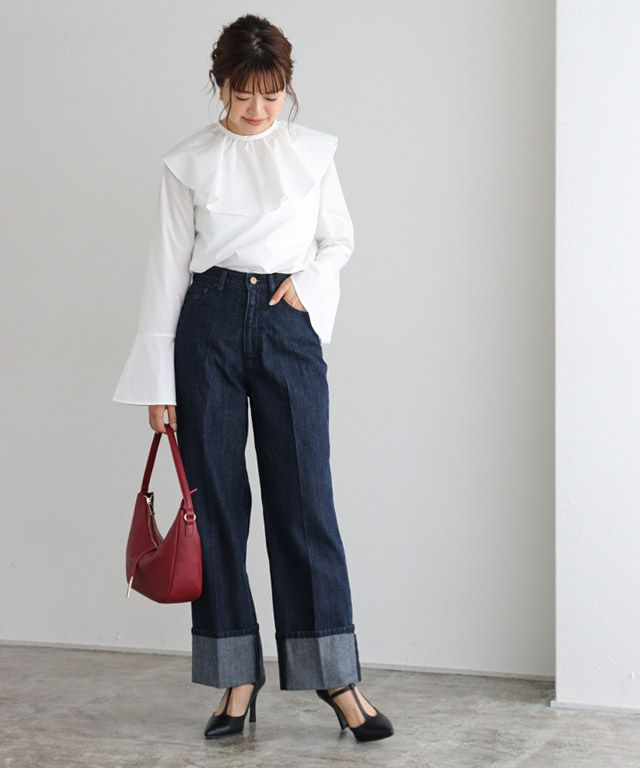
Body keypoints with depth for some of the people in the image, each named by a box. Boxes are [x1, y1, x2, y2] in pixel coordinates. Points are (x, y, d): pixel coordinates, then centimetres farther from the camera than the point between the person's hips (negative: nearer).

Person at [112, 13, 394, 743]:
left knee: (304, 499, -2)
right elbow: (167, 269, 2)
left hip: (288, 323, 0)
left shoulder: (313, 151, 6)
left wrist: (308, 284, -4)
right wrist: (157, 382, -1)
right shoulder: (187, 162, 2)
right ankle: (236, 680, 12)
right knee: (216, 500, 2)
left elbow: (339, 238, 17)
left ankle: (336, 676, 5)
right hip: (209, 326, 0)